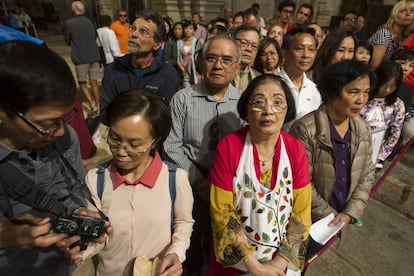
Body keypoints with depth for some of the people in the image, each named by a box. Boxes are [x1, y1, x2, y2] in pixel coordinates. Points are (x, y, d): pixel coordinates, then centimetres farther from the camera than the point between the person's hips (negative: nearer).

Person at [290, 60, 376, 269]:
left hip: (338, 220, 5)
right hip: (305, 219, -5)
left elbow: (367, 176, 2)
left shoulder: (363, 130, -3)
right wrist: (328, 215, -13)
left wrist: (349, 213, -8)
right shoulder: (306, 129, -23)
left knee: (305, 259, 27)